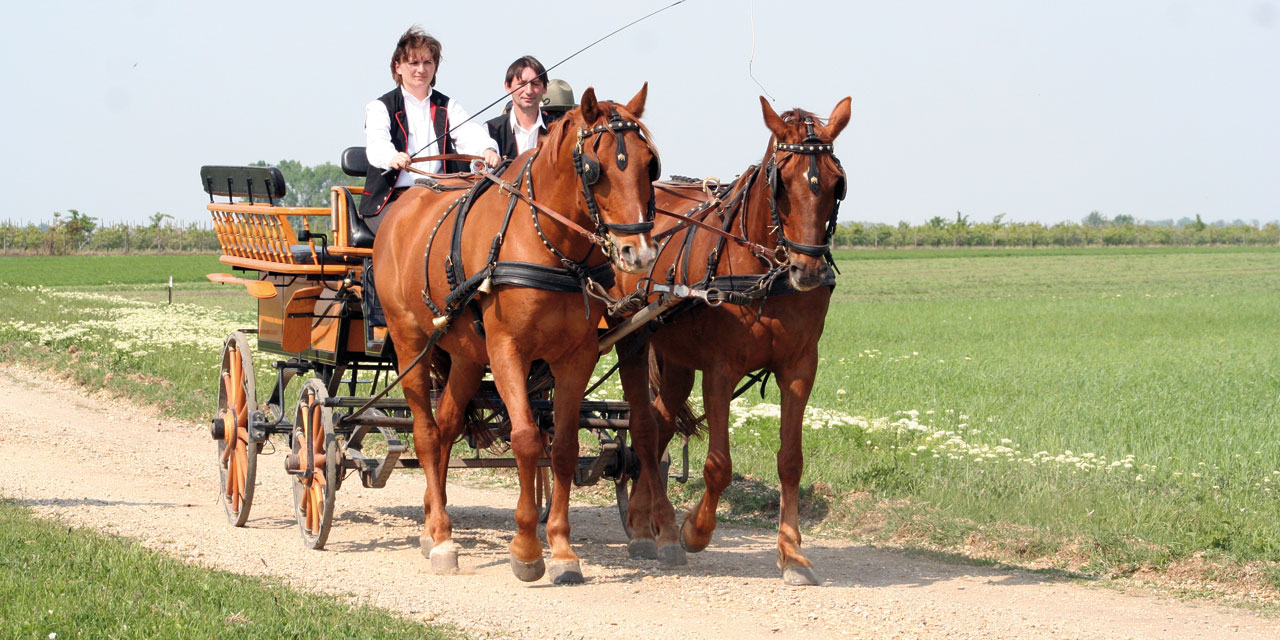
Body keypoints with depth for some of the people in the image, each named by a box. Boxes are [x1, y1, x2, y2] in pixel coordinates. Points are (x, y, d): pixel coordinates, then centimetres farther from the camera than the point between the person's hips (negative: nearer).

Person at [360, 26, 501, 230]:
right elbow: (376, 144, -14)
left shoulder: (448, 107, 18)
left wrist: (487, 150, -30)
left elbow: (469, 133, -4)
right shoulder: (380, 107, 9)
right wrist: (392, 158, -40)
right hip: (392, 200, -2)